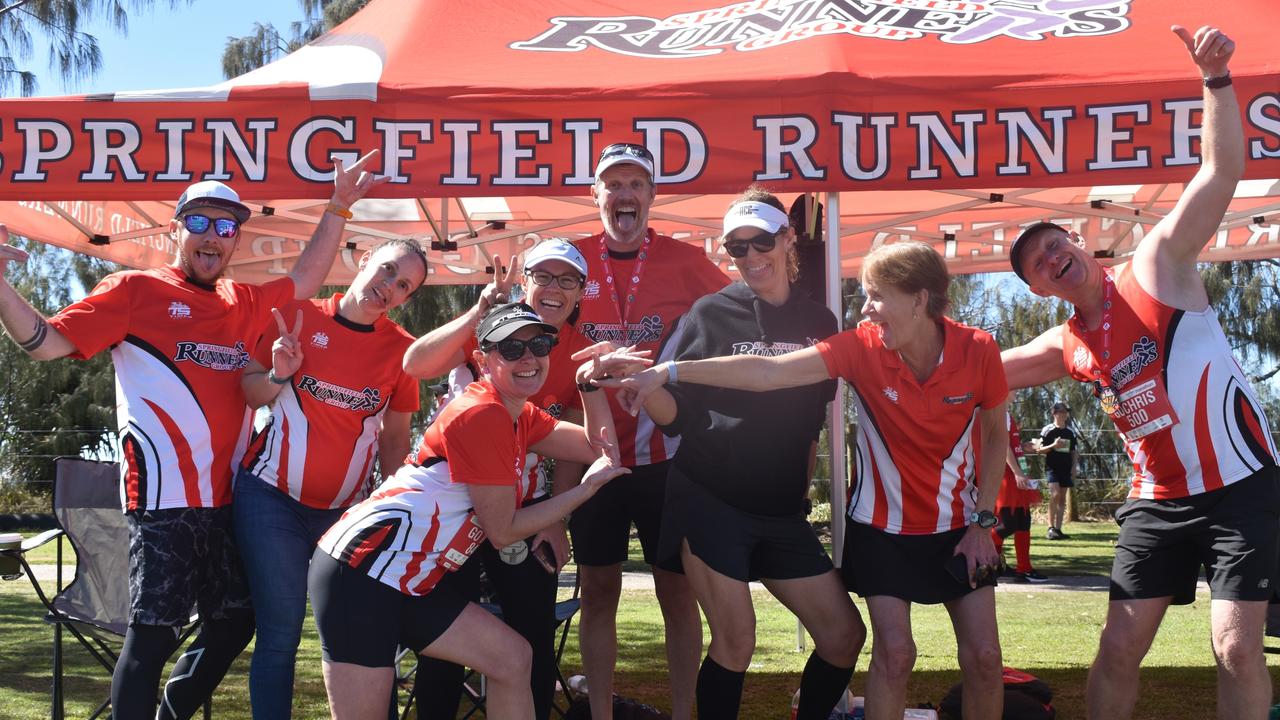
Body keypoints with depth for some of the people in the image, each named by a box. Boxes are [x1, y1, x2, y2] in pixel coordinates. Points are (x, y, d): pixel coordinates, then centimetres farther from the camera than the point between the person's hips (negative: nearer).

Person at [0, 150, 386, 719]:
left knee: (234, 624, 14)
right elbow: (47, 342, -2)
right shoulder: (135, 291, 0)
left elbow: (305, 278, 30)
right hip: (164, 496, -7)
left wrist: (337, 208, 24)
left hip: (227, 496, 7)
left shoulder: (246, 305, 16)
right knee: (153, 633, -7)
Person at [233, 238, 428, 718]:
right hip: (271, 497, -2)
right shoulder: (297, 317, -3)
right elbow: (246, 392, 5)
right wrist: (279, 376, -15)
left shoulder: (401, 349, 2)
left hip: (348, 509, 2)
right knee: (281, 630, -4)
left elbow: (395, 439, 9)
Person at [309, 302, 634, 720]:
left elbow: (599, 450, 15)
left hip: (413, 580, 10)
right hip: (361, 568, -10)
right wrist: (588, 487, -6)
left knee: (512, 659, 7)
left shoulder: (520, 416, 13)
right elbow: (503, 530, -11)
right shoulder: (480, 415, -15)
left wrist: (594, 384, 3)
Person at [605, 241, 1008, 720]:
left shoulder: (978, 351, -15)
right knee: (894, 652, -6)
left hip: (959, 527, 1)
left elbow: (995, 433, 1)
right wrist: (667, 372, -33)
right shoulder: (863, 347, -18)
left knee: (983, 656, 1)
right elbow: (766, 373, -25)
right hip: (883, 527, -1)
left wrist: (983, 519, -5)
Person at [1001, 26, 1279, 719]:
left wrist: (1215, 78, -26)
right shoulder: (1063, 348, 7)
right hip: (1155, 501, 5)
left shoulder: (1156, 265, -6)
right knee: (1117, 650, 1)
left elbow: (1222, 171, -15)